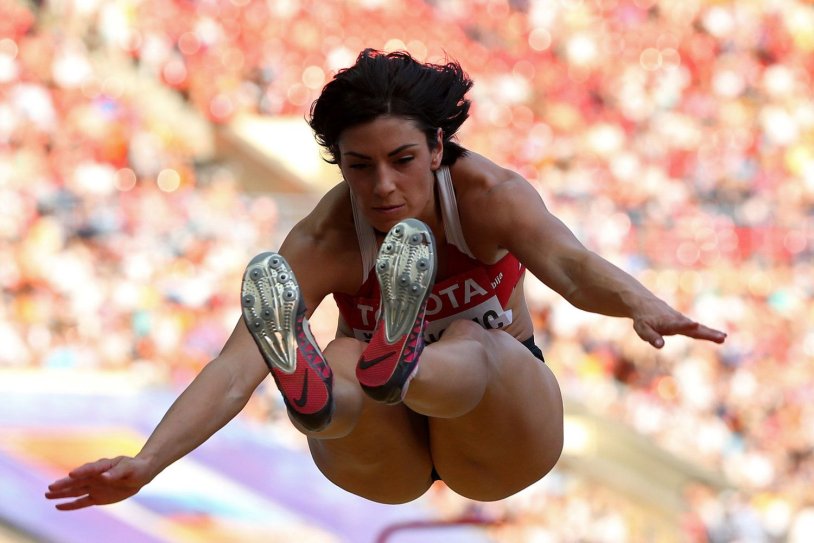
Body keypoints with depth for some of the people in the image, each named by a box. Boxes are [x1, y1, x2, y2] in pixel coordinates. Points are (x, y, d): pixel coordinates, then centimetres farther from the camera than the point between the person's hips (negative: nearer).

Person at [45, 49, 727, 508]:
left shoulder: (490, 195, -19)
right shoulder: (323, 241, -20)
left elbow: (569, 263, -40)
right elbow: (236, 365, -31)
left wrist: (640, 304, -63)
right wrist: (146, 464, -47)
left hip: (501, 438, 0)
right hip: (387, 464, 1)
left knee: (473, 344, -35)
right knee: (345, 358, -34)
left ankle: (400, 365, -73)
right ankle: (313, 391, -73)